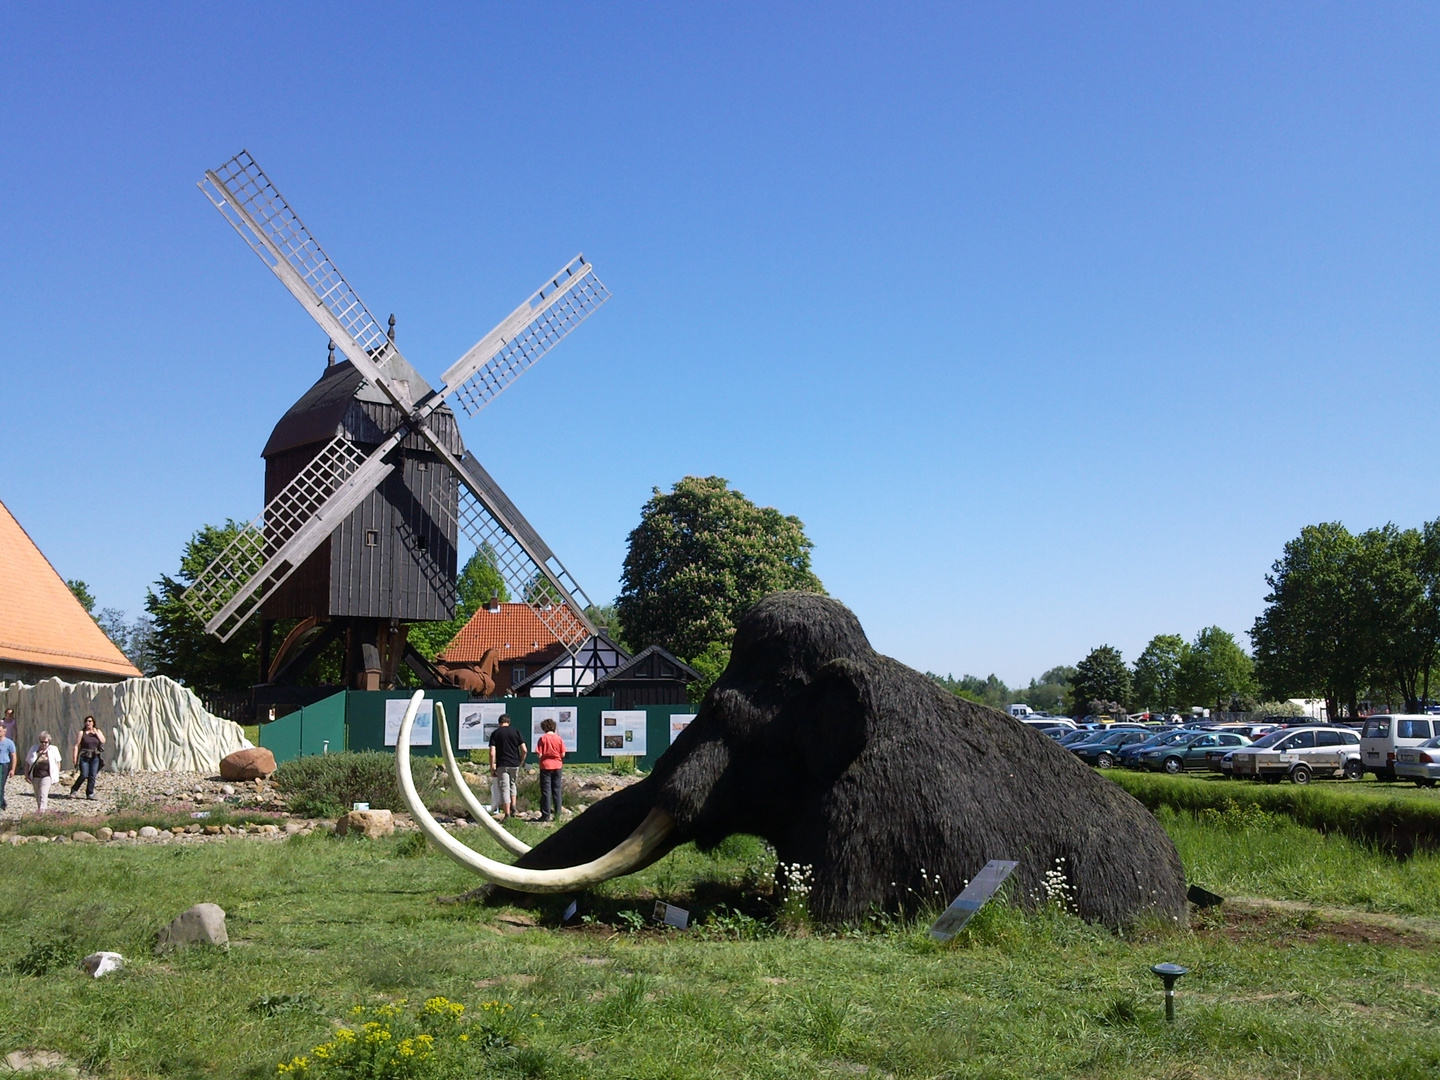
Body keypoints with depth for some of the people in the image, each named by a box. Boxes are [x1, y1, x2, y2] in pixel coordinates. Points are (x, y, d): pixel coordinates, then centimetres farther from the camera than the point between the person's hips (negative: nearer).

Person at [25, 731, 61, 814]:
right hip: (35, 776, 4)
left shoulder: (53, 750, -1)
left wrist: (56, 774, 2)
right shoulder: (34, 749, 4)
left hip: (46, 776, -4)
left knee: (43, 794, -15)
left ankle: (42, 810, -21)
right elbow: (27, 762, 10)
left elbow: (58, 762, 6)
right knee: (37, 796, 15)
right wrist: (26, 774, 6)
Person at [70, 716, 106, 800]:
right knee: (84, 775, -13)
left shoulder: (97, 731, 11)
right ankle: (74, 789, 9)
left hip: (95, 757, 3)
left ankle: (90, 794, 6)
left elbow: (103, 741, 0)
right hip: (84, 757, -3)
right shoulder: (82, 733, 0)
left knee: (92, 776, -1)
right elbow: (76, 746, -3)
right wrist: (74, 758, -10)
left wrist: (96, 733, -7)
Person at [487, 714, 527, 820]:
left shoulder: (495, 733, -1)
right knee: (513, 785, 25)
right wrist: (520, 762, 11)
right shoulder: (515, 732, 3)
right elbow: (524, 751, -3)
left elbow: (492, 753, -9)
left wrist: (492, 768, -3)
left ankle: (507, 815, 0)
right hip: (515, 764, 2)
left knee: (504, 789, 2)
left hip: (502, 765, -2)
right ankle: (514, 807, 16)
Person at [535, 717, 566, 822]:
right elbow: (563, 754, -1)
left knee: (546, 791, 1)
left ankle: (546, 815, -1)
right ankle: (557, 813, 9)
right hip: (557, 766, 3)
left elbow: (539, 754, -12)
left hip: (545, 766, -3)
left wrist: (540, 755, 9)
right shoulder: (559, 738, 0)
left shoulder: (542, 739, -8)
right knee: (557, 790, 9)